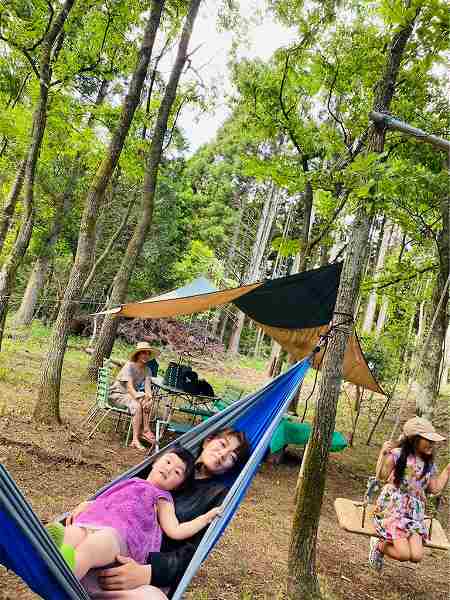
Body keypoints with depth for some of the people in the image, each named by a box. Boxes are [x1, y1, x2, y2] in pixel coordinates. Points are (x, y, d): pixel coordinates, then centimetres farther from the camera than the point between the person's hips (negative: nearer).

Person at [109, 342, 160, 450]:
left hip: (131, 394, 6)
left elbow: (147, 387, -8)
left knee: (148, 403, -23)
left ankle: (145, 431, -19)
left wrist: (149, 396, -31)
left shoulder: (147, 370, 4)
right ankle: (135, 440, -29)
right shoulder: (129, 366, -17)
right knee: (137, 406, -32)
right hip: (117, 394, -6)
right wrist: (140, 400, -35)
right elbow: (130, 388, -24)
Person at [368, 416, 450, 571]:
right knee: (404, 555, -19)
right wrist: (383, 454, -21)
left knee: (416, 557, -14)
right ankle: (379, 545, 13)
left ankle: (382, 545, 14)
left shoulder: (429, 464, 11)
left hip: (414, 512, 6)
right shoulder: (397, 454, -7)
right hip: (392, 508, -5)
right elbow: (381, 476, -9)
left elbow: (435, 488, 12)